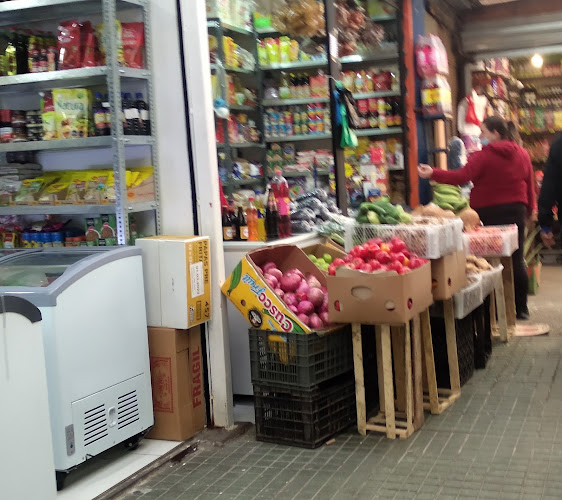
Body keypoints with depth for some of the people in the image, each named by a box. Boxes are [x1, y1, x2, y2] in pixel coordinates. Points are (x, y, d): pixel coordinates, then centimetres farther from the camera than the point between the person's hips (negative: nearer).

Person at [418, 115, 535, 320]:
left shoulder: (484, 156, -11)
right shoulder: (522, 155, 7)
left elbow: (461, 177, -20)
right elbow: (530, 187, 11)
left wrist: (433, 174, -15)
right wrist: (528, 211, 22)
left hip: (489, 213, -5)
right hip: (516, 211, 5)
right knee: (516, 261, 8)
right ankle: (521, 308, 13)